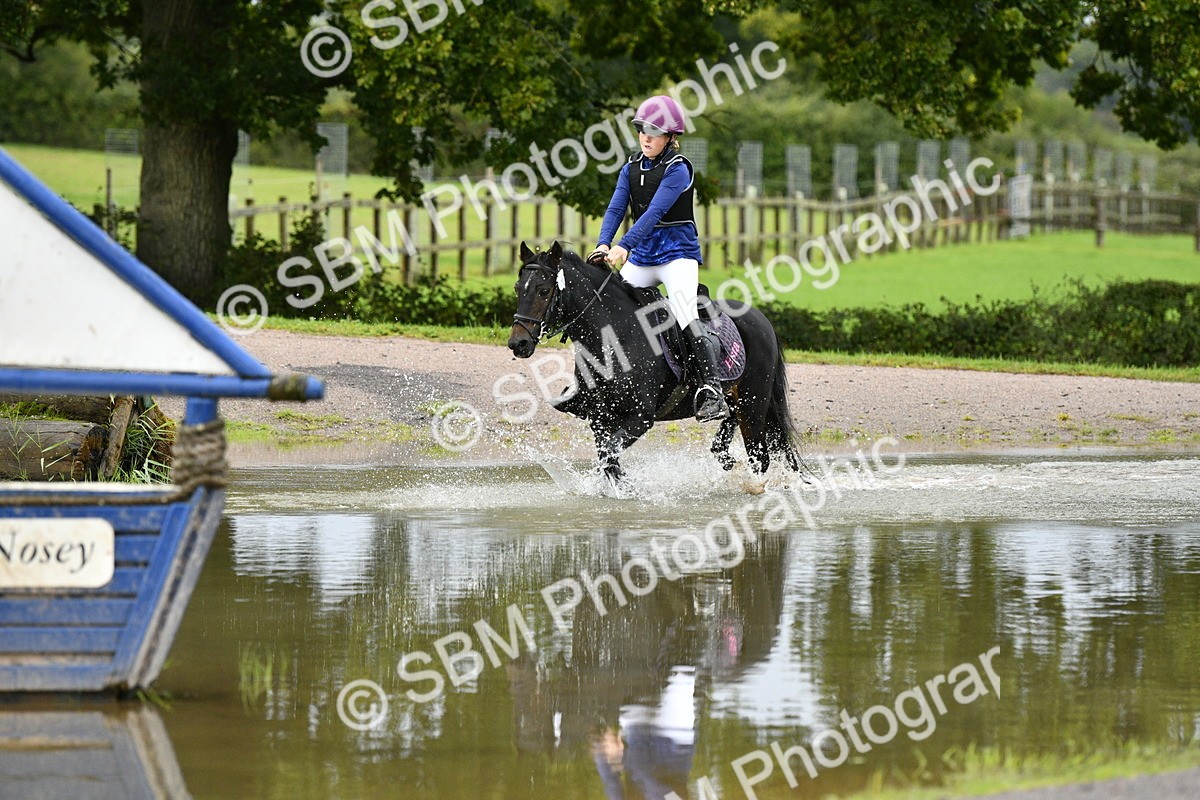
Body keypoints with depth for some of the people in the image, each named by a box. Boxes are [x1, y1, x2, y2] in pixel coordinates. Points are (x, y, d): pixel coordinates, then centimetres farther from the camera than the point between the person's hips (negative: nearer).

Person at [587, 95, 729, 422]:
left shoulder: (677, 169, -12)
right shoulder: (632, 168, 8)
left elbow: (654, 212, -22)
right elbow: (615, 209, 0)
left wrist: (624, 246, -31)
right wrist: (603, 245, -19)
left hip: (678, 253, -7)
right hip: (642, 257, 7)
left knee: (685, 317, -24)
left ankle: (711, 391, -29)